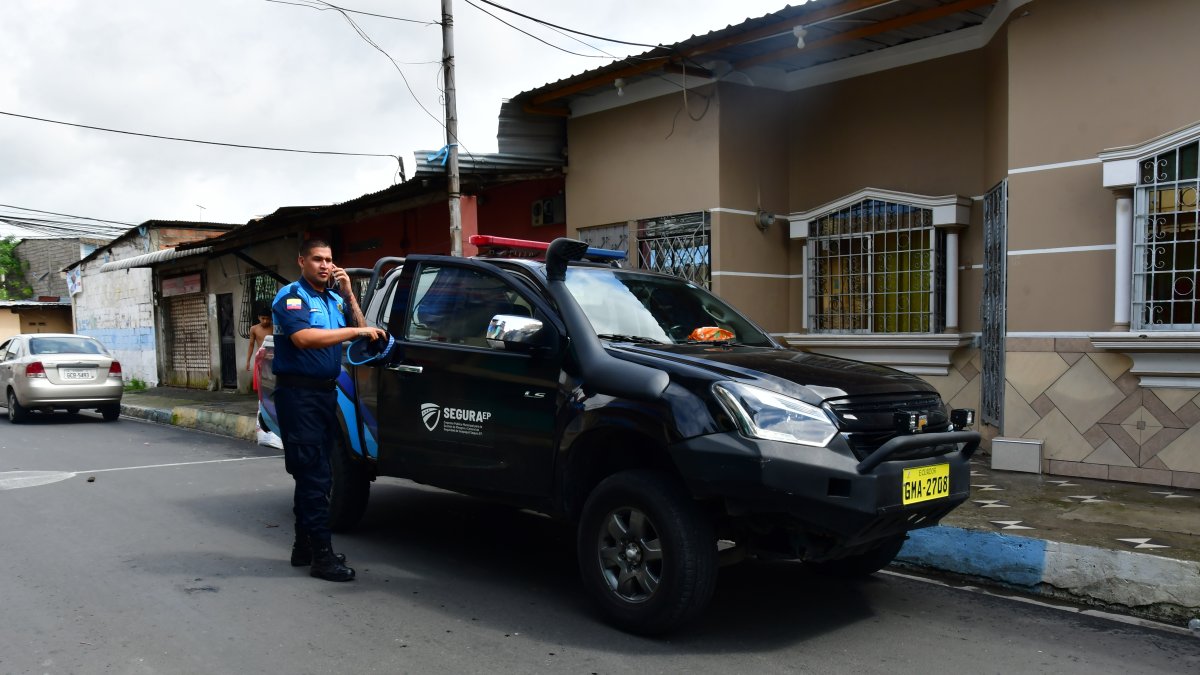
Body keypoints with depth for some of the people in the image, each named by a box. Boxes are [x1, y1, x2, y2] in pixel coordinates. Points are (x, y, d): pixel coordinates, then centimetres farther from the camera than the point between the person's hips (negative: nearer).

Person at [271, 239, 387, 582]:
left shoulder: (334, 298, 16)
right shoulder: (291, 296, -8)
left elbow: (359, 330, 12)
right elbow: (304, 338, -24)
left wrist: (349, 295, 2)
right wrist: (356, 331, -26)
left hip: (326, 391, 8)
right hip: (299, 394, -8)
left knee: (313, 475, 13)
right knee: (314, 475, -9)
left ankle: (304, 546, 23)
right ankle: (322, 556, -7)